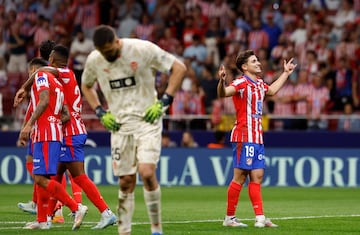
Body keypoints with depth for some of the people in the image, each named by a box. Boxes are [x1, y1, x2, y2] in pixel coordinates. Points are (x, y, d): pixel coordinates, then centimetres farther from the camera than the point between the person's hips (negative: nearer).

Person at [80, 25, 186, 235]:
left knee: (147, 173, -18)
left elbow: (179, 68, -7)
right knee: (126, 181, 2)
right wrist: (100, 112, 7)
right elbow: (86, 86, 21)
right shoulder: (94, 60, -1)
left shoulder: (143, 49, -13)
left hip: (147, 120, -4)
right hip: (119, 124, 4)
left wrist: (164, 101, -11)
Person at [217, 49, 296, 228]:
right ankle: (229, 217, 2)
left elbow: (271, 90, 38)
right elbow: (223, 93, -29)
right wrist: (222, 81, -49)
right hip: (244, 137, -9)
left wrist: (286, 73, 44)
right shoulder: (241, 83, -11)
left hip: (257, 138, 9)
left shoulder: (259, 83, 15)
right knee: (240, 177, -5)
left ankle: (260, 218, 8)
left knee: (257, 177, 7)